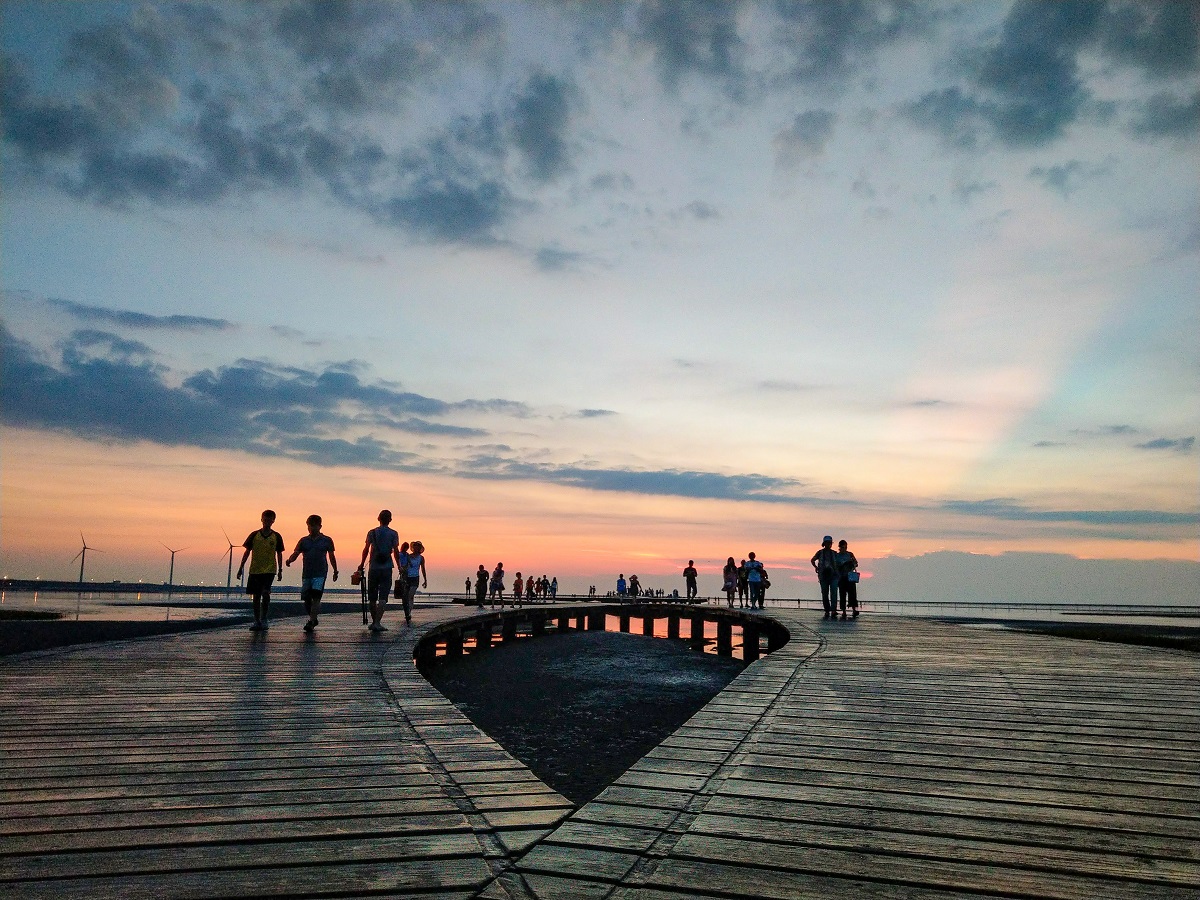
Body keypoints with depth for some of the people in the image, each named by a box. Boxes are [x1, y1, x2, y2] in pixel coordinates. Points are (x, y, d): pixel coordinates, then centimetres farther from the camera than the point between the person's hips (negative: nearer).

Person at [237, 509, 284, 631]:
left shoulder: (276, 536, 2)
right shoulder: (254, 535, 3)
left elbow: (279, 554, 8)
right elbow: (247, 552, 7)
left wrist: (280, 570, 5)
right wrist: (241, 567, 4)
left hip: (269, 570, -2)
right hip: (254, 570, 2)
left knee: (265, 593, -18)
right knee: (256, 596, 6)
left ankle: (264, 619, -6)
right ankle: (257, 621, 15)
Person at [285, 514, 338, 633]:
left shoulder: (327, 540, 6)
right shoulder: (303, 541, 10)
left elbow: (331, 557, 15)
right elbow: (295, 554, 5)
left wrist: (335, 571, 18)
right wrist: (289, 560, -18)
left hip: (320, 574, -3)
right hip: (306, 574, 3)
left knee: (316, 598, -15)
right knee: (307, 599, 7)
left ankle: (311, 622, -17)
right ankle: (313, 619, 27)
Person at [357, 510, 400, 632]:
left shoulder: (371, 533, 5)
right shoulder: (393, 534, 0)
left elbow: (366, 550, 3)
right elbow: (396, 552, -4)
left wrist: (361, 565, 14)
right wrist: (399, 567, 7)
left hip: (373, 568, 2)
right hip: (386, 568, -2)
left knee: (372, 597, 14)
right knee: (383, 597, -3)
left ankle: (374, 621, 23)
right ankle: (377, 623, -13)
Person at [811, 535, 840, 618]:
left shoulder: (834, 553, 10)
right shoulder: (820, 552, 7)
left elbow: (838, 564, 24)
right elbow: (812, 560, 21)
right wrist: (816, 567, 9)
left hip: (833, 576, 0)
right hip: (823, 576, 0)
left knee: (834, 593, -15)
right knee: (825, 594, 4)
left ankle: (833, 611, -23)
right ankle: (827, 611, 14)